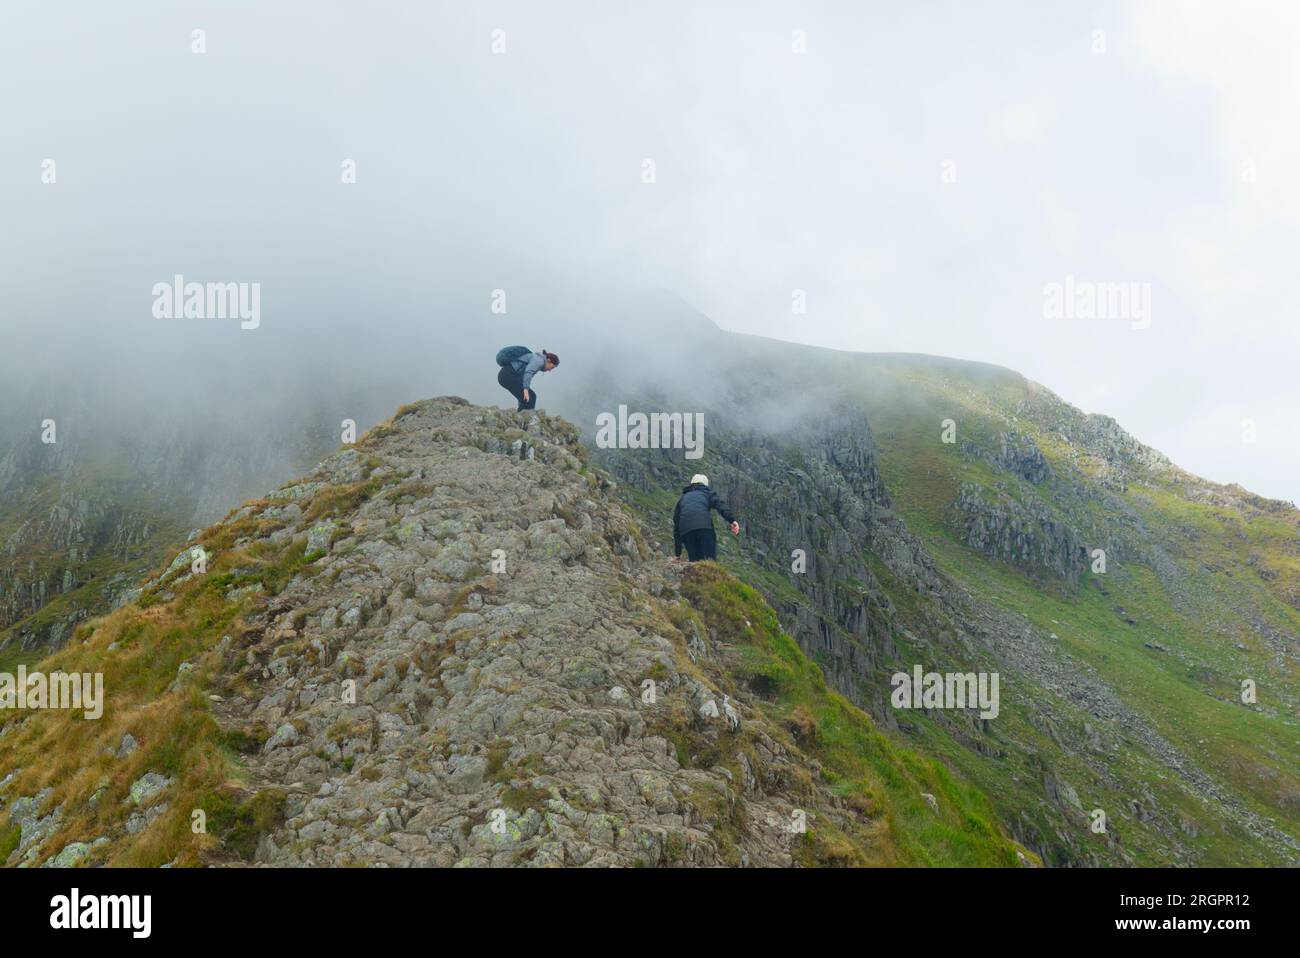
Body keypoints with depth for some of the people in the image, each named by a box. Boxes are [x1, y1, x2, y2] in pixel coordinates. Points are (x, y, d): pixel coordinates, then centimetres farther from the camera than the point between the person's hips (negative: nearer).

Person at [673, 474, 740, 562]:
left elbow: (676, 526, 35)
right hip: (705, 526, -3)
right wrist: (732, 520, -12)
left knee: (695, 562, 7)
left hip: (685, 531, 3)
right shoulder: (707, 493, 27)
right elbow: (720, 504, 3)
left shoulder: (683, 498, 35)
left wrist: (677, 554, 38)